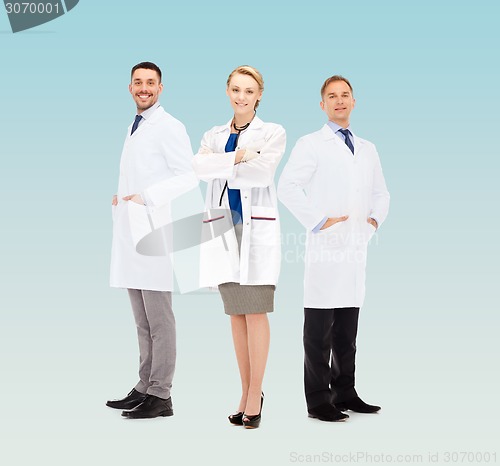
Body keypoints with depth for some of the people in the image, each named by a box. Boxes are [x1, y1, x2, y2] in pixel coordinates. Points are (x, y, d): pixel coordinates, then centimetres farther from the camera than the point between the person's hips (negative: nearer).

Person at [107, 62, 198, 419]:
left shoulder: (168, 127, -5)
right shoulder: (134, 128, 21)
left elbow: (188, 176, -14)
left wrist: (146, 197, -18)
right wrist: (120, 197, 10)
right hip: (131, 234, 9)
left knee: (159, 320, -6)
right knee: (143, 320, 12)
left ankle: (161, 396, -2)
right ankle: (145, 388, 19)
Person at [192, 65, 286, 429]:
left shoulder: (273, 133, 4)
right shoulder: (213, 136, 15)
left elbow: (262, 171, -15)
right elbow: (199, 167, -7)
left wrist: (220, 165, -7)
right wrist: (238, 157, -16)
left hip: (257, 228, -4)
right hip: (223, 228, 4)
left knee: (255, 312, -6)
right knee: (236, 313, 7)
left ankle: (254, 395, -1)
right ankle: (247, 392, 15)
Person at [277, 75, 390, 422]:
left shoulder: (368, 149, 19)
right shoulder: (311, 145, 0)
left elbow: (381, 192, 26)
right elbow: (287, 187, -10)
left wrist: (376, 218, 7)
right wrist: (317, 221, -15)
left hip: (357, 249, 6)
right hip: (326, 249, -6)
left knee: (348, 331, 12)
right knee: (319, 331, -3)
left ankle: (345, 393, 20)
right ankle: (318, 401, 2)